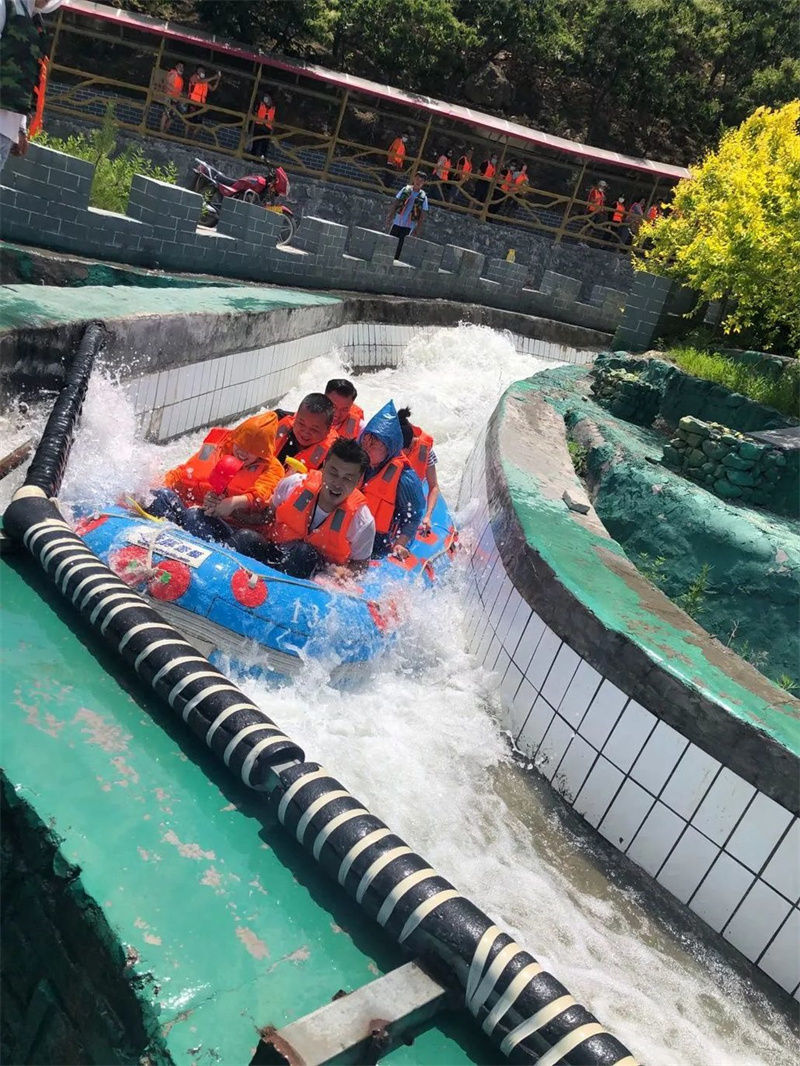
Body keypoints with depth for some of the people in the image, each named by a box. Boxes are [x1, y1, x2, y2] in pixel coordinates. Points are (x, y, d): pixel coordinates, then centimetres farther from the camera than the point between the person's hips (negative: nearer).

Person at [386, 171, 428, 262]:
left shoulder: (423, 196, 0)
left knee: (400, 245, -3)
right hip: (397, 221, 1)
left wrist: (419, 227, -4)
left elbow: (422, 214, 1)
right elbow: (395, 202, 3)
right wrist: (390, 215, -6)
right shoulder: (405, 189, 2)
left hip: (409, 225, -1)